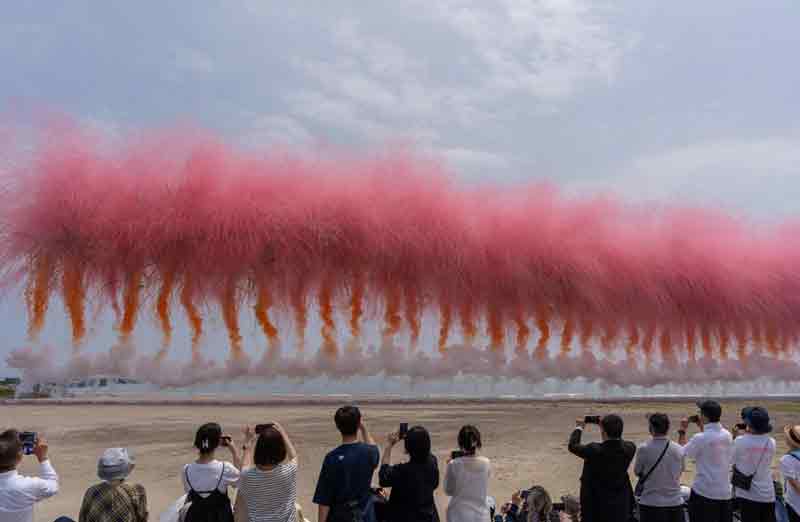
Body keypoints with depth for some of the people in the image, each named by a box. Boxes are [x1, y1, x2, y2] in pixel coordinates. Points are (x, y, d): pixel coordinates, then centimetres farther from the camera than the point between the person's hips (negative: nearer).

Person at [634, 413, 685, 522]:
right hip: (675, 503, 3)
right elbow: (681, 470, 12)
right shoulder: (679, 450, -4)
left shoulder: (643, 449, -14)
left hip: (650, 504, -3)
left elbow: (637, 472, -1)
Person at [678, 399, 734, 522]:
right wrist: (702, 427, 20)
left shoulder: (700, 438, -18)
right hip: (725, 492, 6)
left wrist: (682, 431, 4)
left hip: (704, 492, -6)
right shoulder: (727, 435, 1)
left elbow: (682, 452, -5)